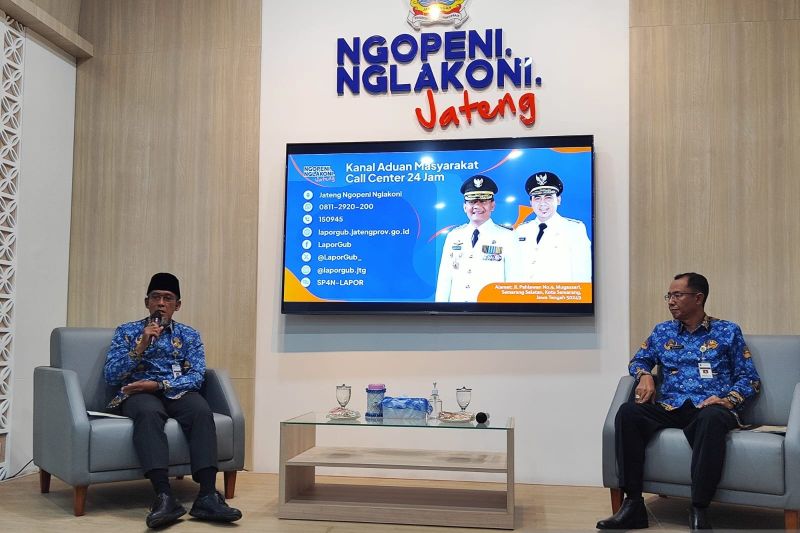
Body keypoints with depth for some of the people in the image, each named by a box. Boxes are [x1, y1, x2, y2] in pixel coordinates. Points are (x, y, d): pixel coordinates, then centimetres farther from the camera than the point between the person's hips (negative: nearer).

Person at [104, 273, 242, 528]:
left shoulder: (189, 335, 16)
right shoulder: (126, 331, 14)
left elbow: (196, 377, 2)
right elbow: (110, 376, 2)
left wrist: (159, 385, -13)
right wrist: (141, 347, -10)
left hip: (177, 392, 2)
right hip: (138, 393, -1)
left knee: (202, 410, -34)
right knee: (149, 412, -39)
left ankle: (207, 496, -42)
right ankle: (164, 497, -48)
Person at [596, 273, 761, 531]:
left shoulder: (728, 331, 11)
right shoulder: (662, 332, 19)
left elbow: (749, 378, 9)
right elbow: (638, 361, 28)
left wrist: (727, 399, -11)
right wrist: (645, 376, 4)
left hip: (710, 409, -3)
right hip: (670, 409, 3)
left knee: (711, 418, -41)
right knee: (628, 412, -28)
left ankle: (699, 512, -34)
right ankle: (633, 504, -28)